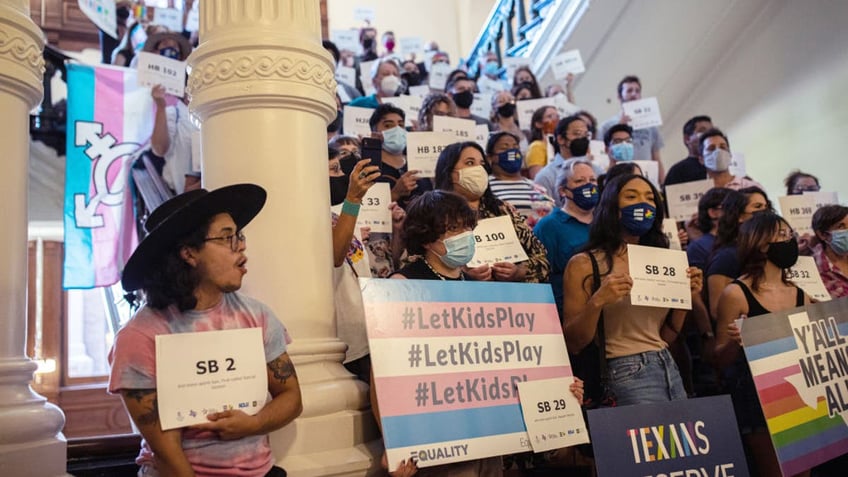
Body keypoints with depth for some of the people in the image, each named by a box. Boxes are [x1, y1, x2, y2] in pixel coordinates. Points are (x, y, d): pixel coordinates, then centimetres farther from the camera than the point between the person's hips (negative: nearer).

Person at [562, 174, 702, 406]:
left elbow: (666, 337, 15)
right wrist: (597, 302, -24)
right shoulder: (584, 264, -6)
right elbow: (572, 344, -10)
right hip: (626, 374, -6)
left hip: (669, 367, 6)